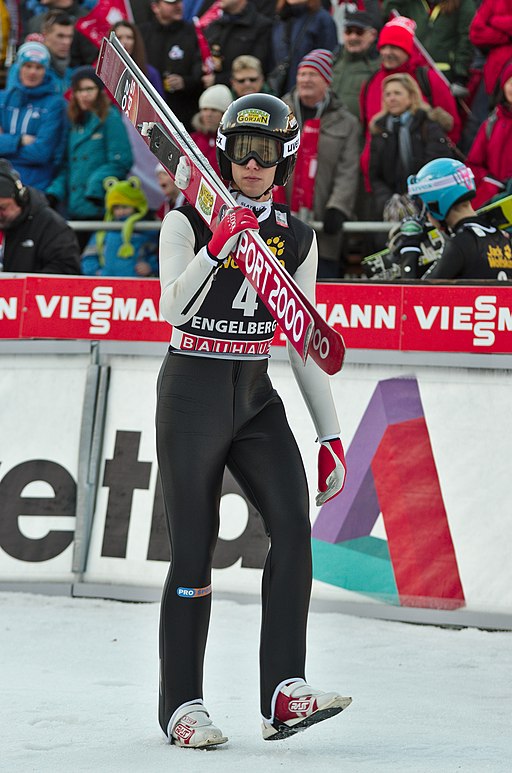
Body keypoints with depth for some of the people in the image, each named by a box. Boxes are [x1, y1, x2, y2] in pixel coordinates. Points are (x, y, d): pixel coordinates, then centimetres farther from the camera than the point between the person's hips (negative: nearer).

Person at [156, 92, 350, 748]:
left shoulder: (297, 238, 10)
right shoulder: (189, 221, -3)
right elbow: (171, 310, -18)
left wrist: (330, 434, 9)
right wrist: (218, 244, -30)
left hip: (256, 398, 4)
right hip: (193, 393, -4)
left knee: (293, 523, -16)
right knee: (194, 551, -4)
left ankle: (284, 692, -19)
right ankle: (181, 706, 8)